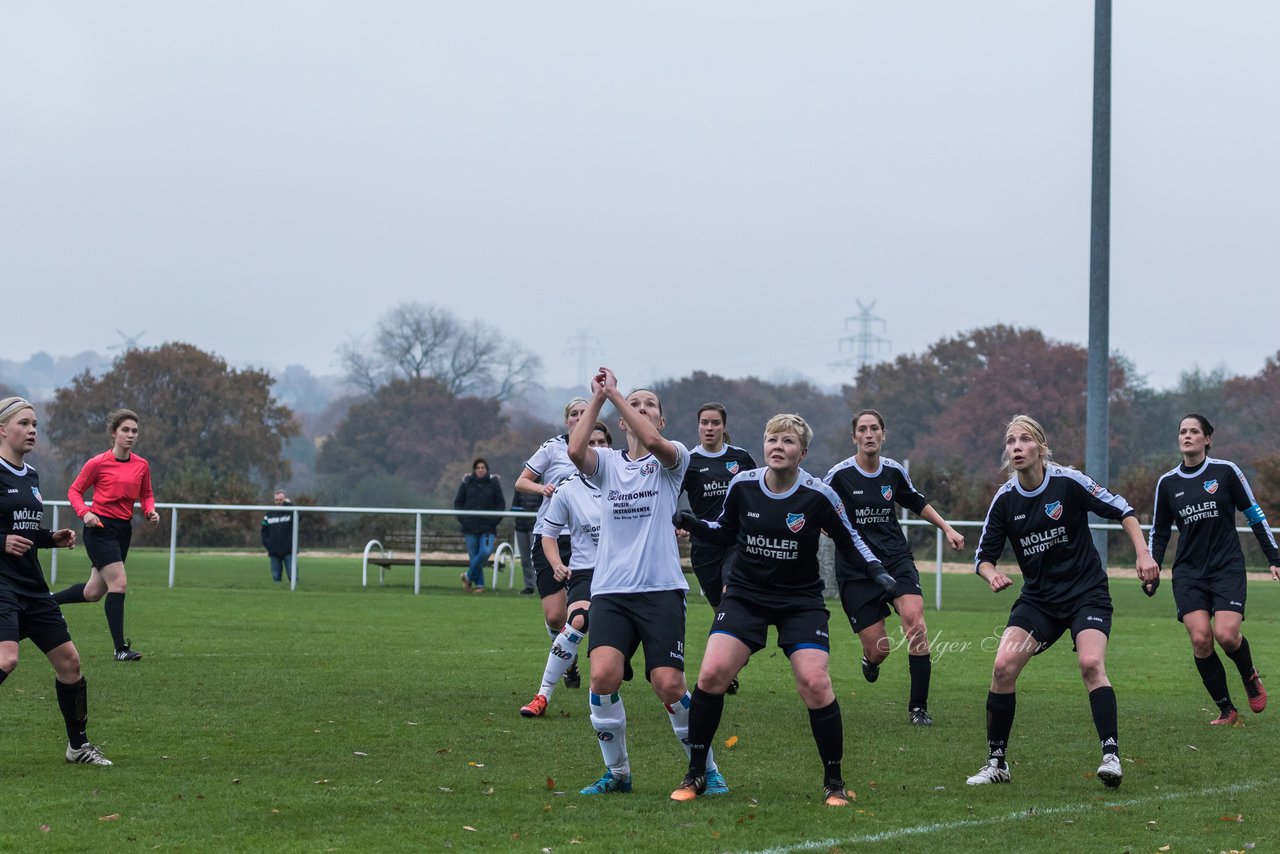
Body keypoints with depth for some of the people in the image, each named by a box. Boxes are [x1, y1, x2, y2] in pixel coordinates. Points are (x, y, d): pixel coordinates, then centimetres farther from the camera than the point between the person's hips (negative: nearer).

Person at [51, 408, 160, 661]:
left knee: (93, 592, 11)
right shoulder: (98, 463, -9)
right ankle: (120, 648, -12)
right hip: (100, 528, -6)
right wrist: (85, 513, -17)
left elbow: (146, 496, 17)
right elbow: (75, 490, 0)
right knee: (119, 583, -16)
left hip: (124, 529, 6)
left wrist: (151, 511, -4)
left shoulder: (142, 465, 4)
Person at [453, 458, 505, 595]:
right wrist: (462, 519, -2)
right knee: (473, 555, 1)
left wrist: (494, 520, -5)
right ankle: (479, 583, 11)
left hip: (487, 527, -1)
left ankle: (468, 576, 1)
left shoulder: (494, 483, 4)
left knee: (486, 551, -18)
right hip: (470, 527, 1)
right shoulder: (466, 483, 5)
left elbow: (501, 504, 8)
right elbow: (458, 502, 12)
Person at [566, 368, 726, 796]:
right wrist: (598, 397, -6)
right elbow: (575, 449, -10)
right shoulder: (607, 462, 12)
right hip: (611, 592, 2)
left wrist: (613, 392, -13)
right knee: (603, 675, -18)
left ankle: (707, 770, 10)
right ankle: (616, 772, 0)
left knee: (670, 686, -11)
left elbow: (654, 443, -18)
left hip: (660, 589, -2)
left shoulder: (671, 460, 6)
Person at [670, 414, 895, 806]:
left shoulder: (818, 495, -12)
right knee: (711, 674, -14)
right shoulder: (741, 485, -6)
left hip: (801, 601, -2)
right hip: (745, 594, 2)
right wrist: (691, 523, -7)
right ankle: (695, 776, 1)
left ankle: (834, 783, 3)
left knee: (815, 685, -16)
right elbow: (726, 532, 10)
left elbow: (848, 541, 0)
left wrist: (876, 571, -15)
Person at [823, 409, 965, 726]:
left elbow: (917, 503, 23)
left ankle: (918, 706, -16)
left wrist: (946, 528, 17)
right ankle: (870, 660, 36)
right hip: (855, 567, -2)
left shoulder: (894, 471, 4)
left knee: (914, 617, -25)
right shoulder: (840, 475, -8)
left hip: (896, 558, 3)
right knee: (878, 650, -8)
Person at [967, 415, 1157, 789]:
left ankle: (1111, 756, -22)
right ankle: (997, 762, 0)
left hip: (1087, 593, -3)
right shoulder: (1005, 499, -3)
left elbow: (1121, 509, -5)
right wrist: (991, 574, -19)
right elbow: (984, 555, 3)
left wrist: (1143, 554, -14)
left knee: (1091, 663, -26)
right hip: (1038, 599, 4)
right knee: (1003, 667, -12)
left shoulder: (1068, 482, -13)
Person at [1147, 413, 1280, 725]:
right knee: (1200, 638, -14)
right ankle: (1226, 709, -1)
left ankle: (1250, 677, 15)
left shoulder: (1226, 471, -2)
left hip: (1227, 567, -2)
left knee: (1226, 634, -19)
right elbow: (1159, 531, 15)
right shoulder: (1167, 483, 6)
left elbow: (1254, 515, 5)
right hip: (1188, 571, 2)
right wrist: (1153, 570, 5)